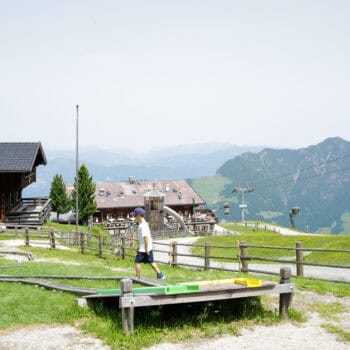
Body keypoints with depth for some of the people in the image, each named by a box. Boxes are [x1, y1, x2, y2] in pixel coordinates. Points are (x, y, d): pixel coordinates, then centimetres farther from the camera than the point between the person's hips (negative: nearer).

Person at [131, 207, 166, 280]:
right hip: (148, 248, 9)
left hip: (144, 249, -9)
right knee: (151, 261, 14)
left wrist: (146, 249, -22)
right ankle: (160, 274, 14)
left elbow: (146, 237, -24)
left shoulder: (142, 225, -20)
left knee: (137, 262, 2)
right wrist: (139, 246, 24)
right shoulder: (144, 223, 11)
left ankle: (138, 277, 10)